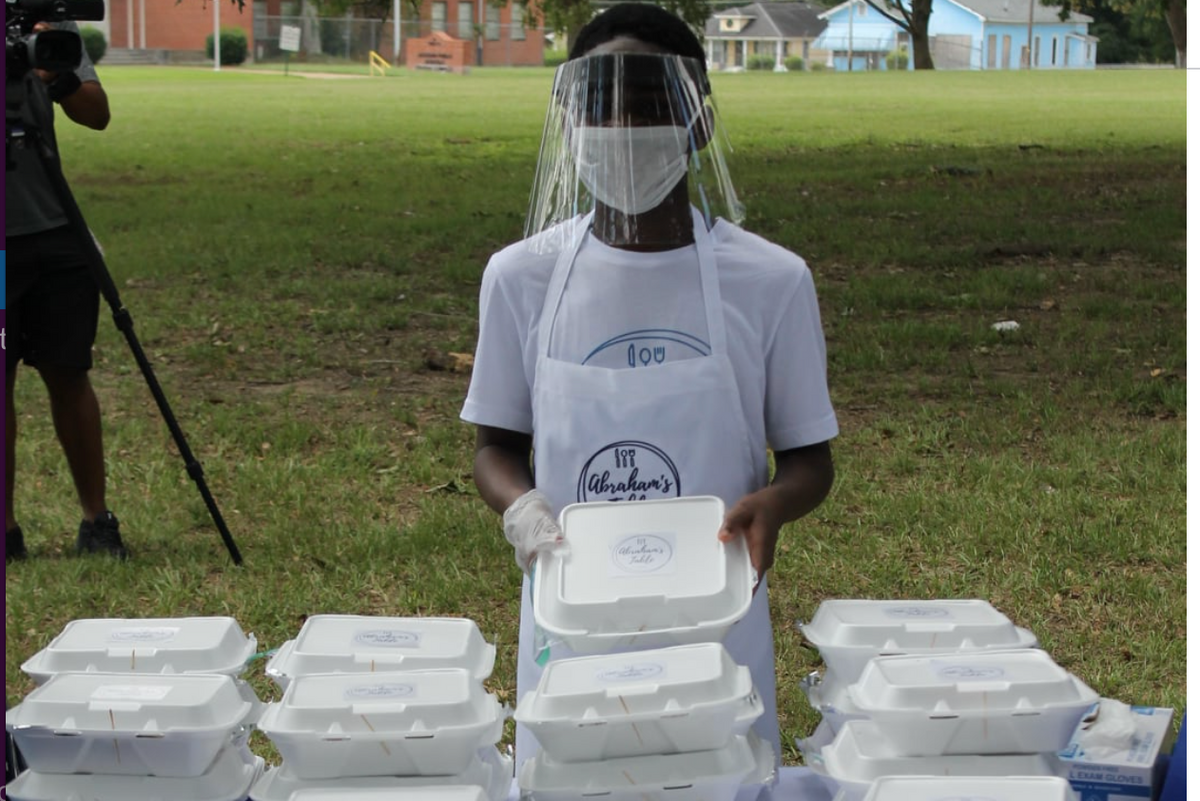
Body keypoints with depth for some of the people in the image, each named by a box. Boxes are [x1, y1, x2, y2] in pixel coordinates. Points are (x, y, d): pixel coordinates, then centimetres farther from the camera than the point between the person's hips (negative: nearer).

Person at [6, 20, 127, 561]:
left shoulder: (50, 25, 4)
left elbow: (97, 115, -2)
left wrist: (59, 76, -23)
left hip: (54, 229, 2)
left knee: (68, 376, 7)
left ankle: (97, 522, 16)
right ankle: (7, 530, 12)